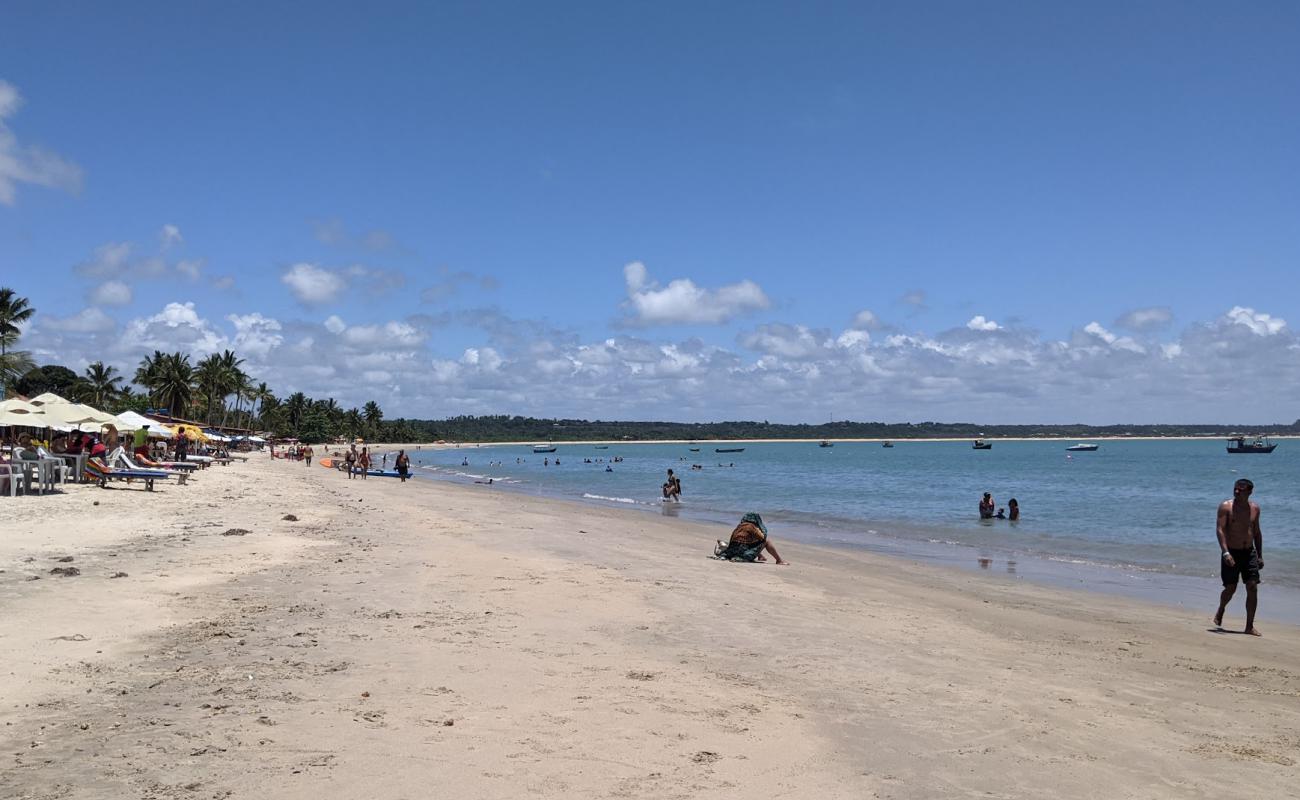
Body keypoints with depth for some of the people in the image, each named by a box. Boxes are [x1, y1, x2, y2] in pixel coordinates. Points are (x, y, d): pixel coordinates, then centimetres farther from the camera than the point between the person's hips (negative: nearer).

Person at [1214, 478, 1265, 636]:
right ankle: (1221, 610, 32)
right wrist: (1225, 552, -26)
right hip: (1231, 553, -4)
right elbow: (1220, 530, -15)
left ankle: (1250, 626, 2)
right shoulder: (1226, 506, -7)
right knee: (1230, 589, 0)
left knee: (1253, 588, -5)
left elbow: (1257, 532, 16)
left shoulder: (1254, 508, 7)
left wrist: (1260, 556, 13)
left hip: (1249, 552, 4)